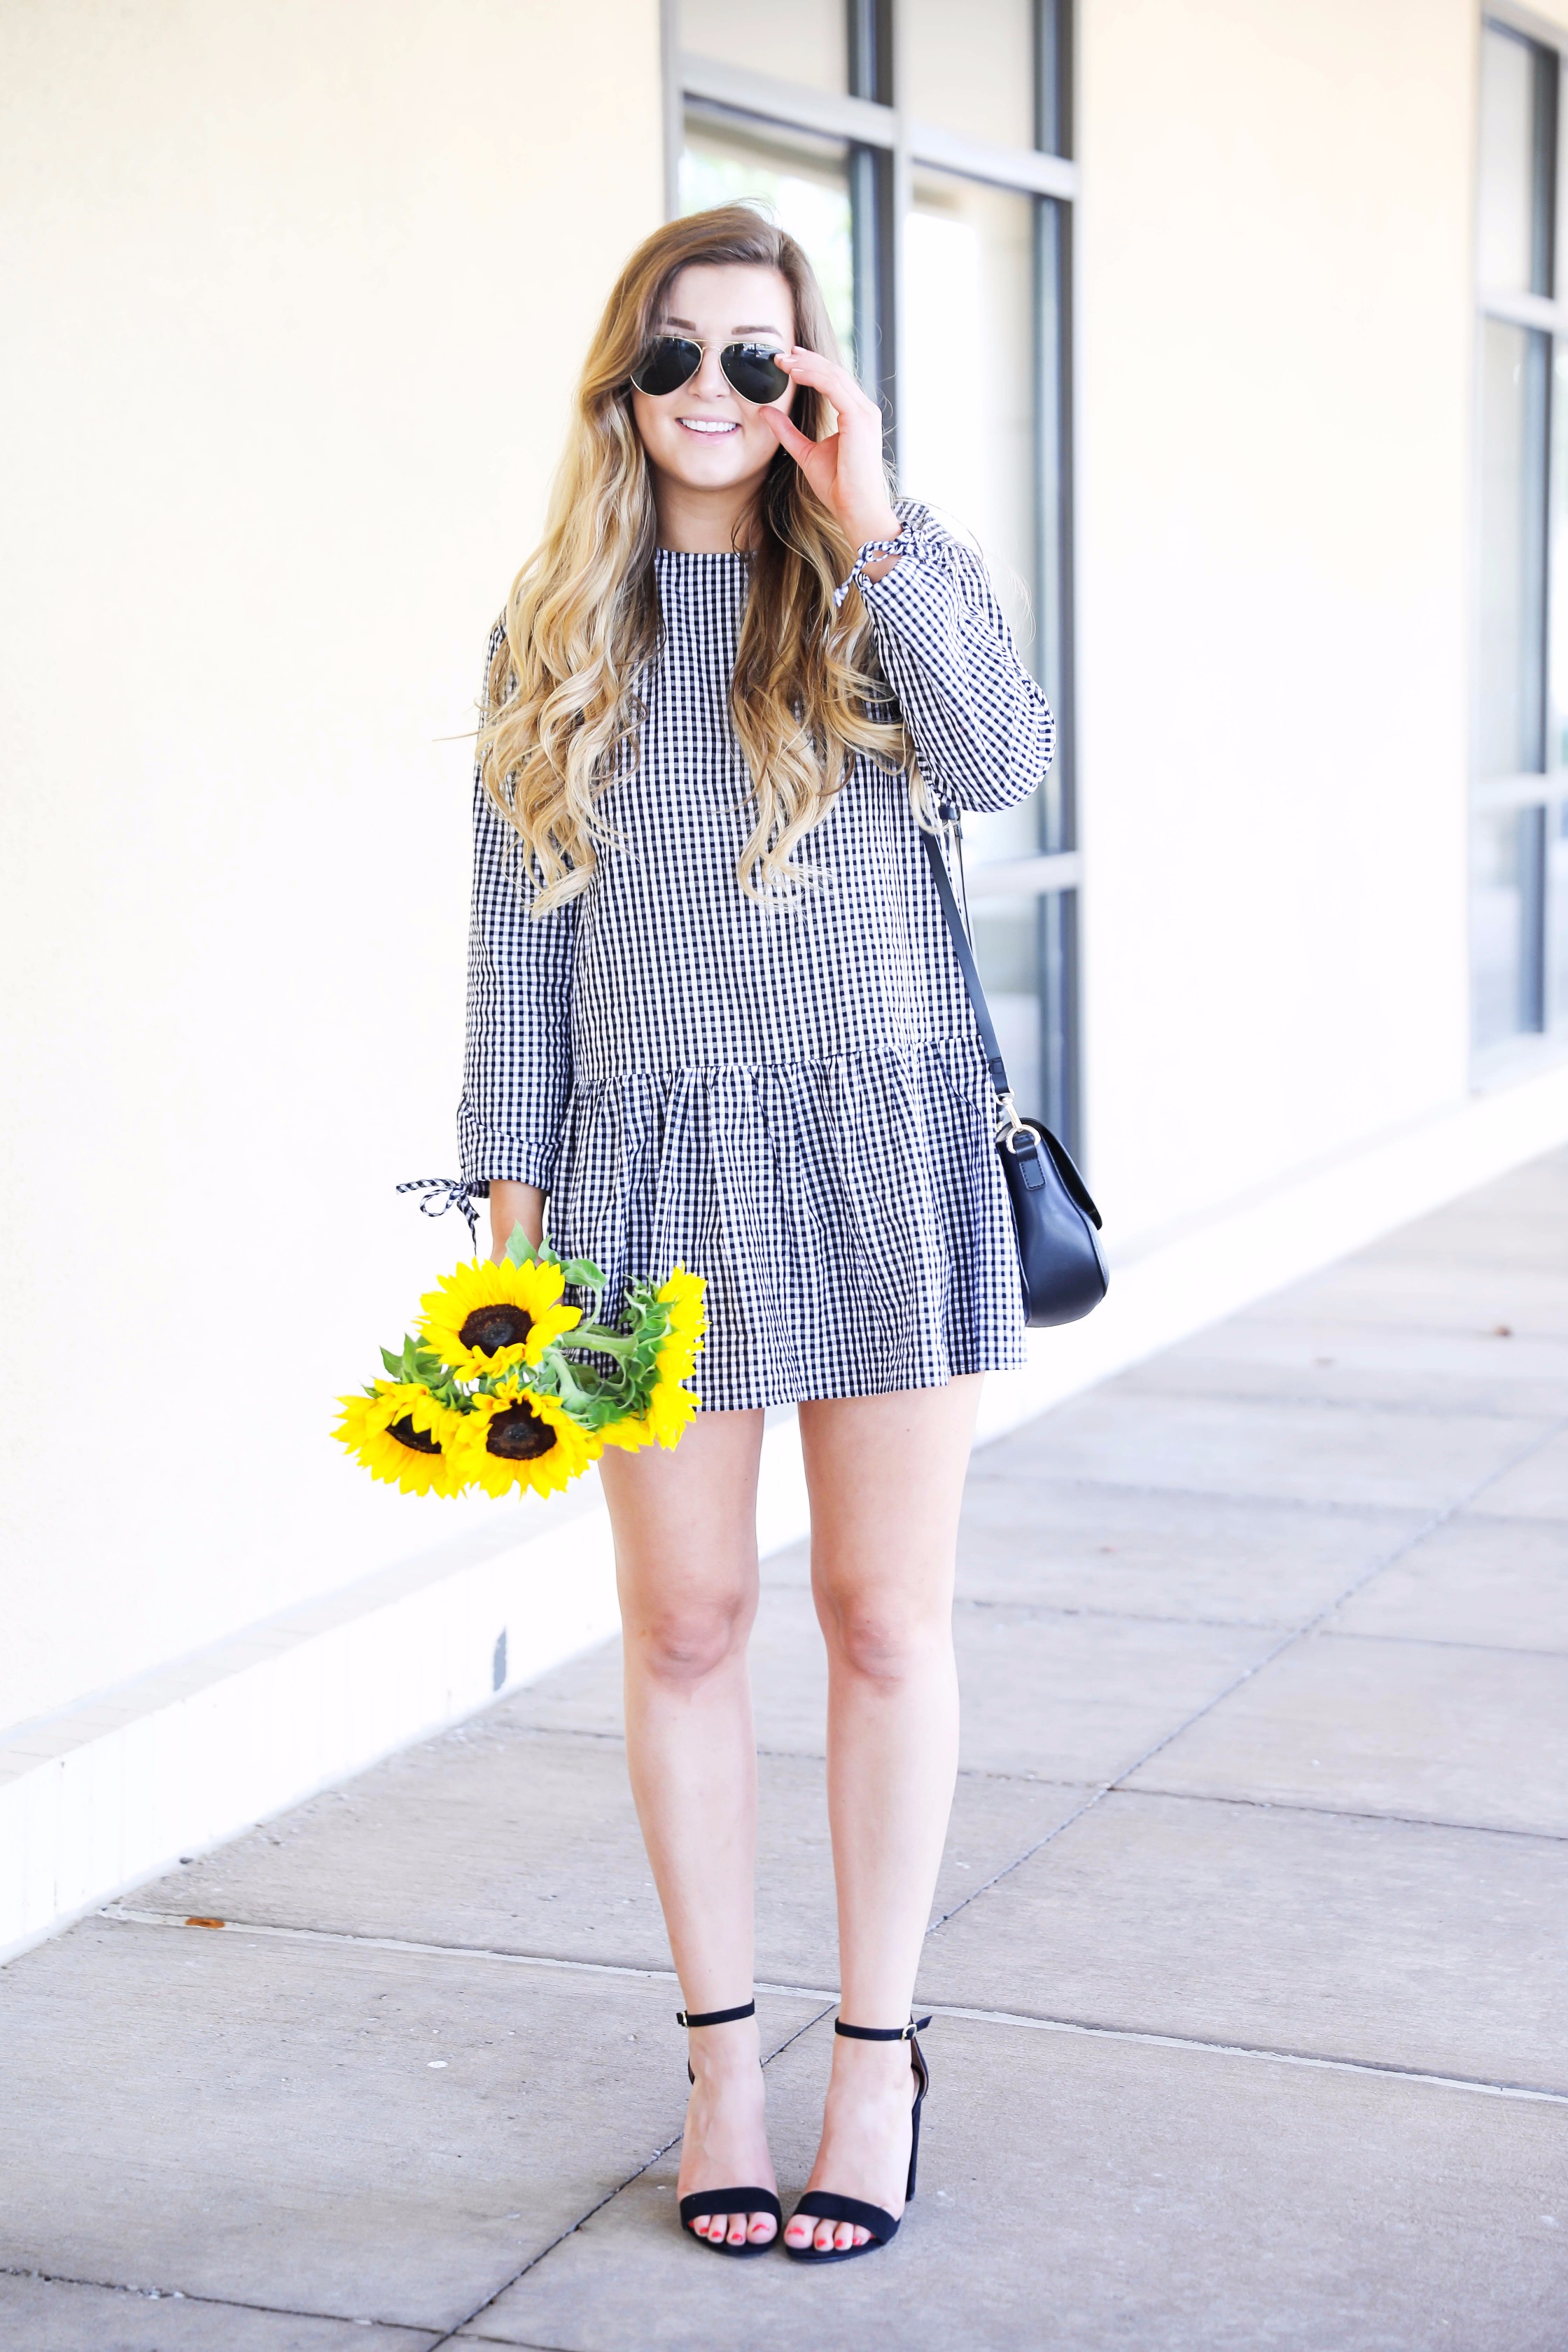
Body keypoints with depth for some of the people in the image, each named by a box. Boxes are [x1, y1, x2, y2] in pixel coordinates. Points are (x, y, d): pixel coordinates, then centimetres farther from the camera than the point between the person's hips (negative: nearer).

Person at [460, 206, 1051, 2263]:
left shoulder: (880, 586, 4)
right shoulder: (555, 634, 8)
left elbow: (1002, 762, -16)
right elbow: (518, 933, 7)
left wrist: (871, 518, -16)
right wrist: (513, 1195, 2)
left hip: (878, 1151, -1)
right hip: (654, 1163, 1)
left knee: (887, 1616, 5)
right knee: (685, 1623, 7)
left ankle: (879, 2052, 20)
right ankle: (722, 2054, 22)